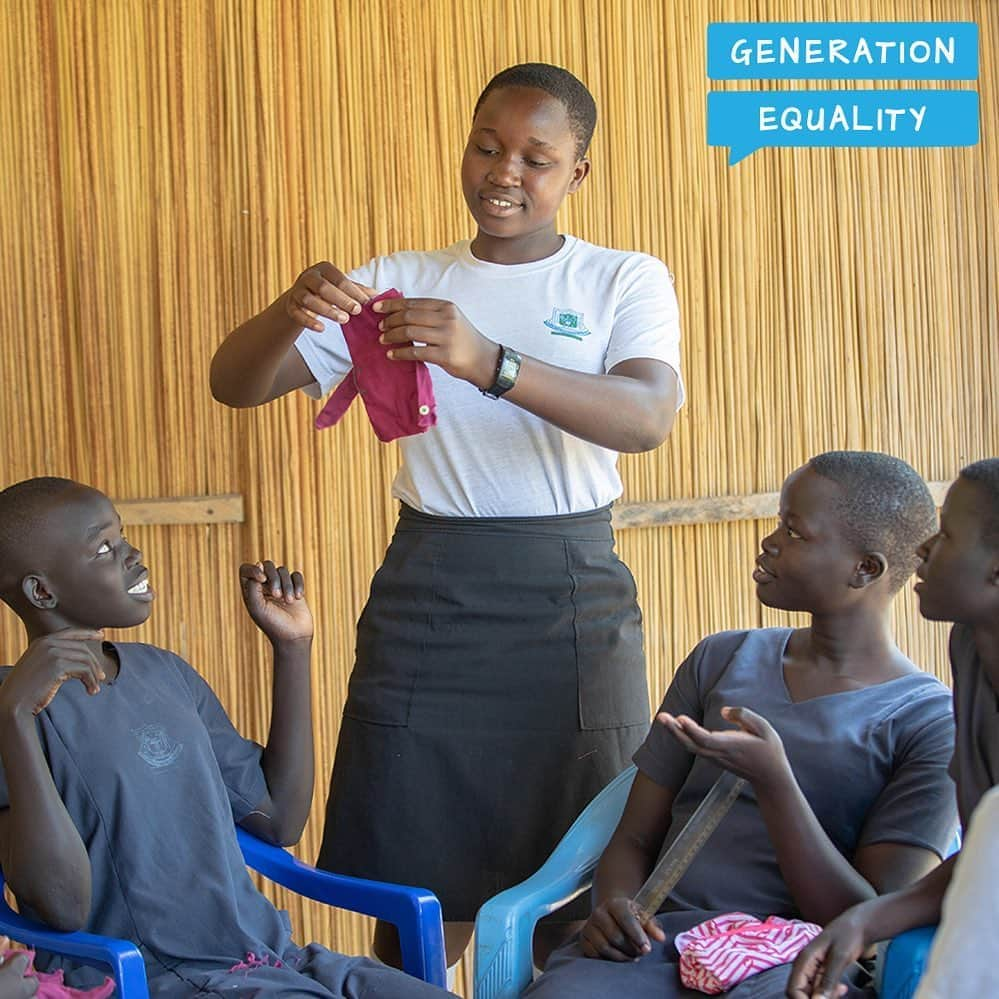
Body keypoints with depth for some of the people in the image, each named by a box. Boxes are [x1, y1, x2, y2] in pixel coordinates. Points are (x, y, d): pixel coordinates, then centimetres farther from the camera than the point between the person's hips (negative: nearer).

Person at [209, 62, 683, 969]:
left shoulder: (627, 281, 3)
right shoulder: (400, 282, 9)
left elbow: (648, 418, -17)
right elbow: (234, 384, 3)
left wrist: (490, 364, -32)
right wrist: (288, 314, -20)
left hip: (572, 591, -1)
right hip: (429, 589, 2)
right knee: (417, 879, 4)